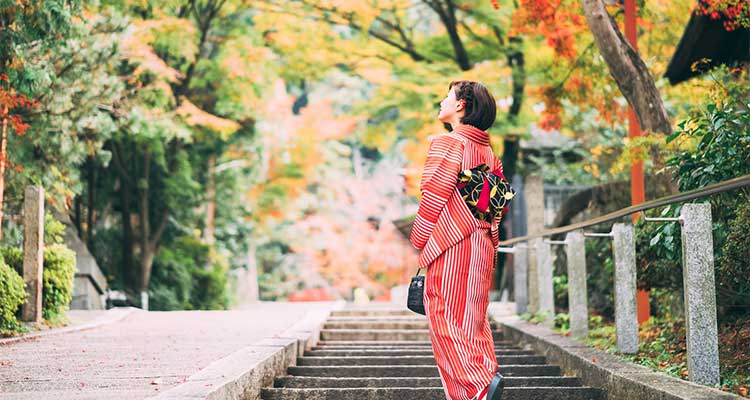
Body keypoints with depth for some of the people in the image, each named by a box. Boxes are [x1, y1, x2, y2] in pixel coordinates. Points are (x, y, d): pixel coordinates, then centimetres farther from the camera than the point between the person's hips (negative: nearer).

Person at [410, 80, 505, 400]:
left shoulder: (448, 142, -9)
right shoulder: (487, 150, 15)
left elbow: (434, 196, -13)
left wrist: (418, 239, -5)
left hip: (450, 242, -8)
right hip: (482, 245, 8)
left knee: (447, 317, -5)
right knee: (473, 318, 11)